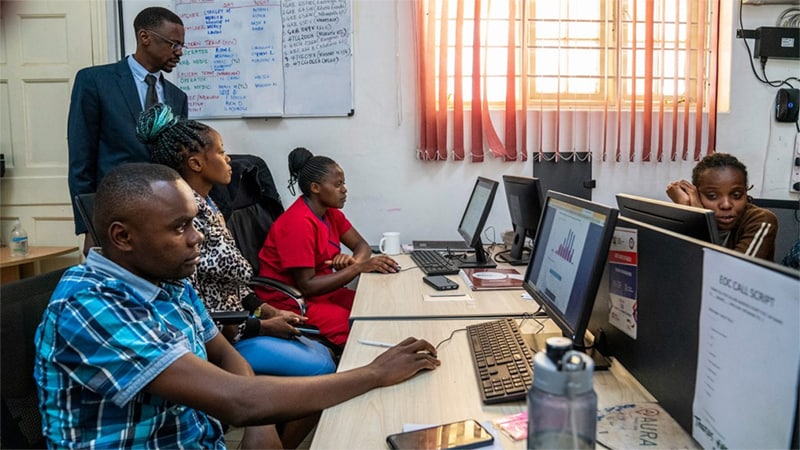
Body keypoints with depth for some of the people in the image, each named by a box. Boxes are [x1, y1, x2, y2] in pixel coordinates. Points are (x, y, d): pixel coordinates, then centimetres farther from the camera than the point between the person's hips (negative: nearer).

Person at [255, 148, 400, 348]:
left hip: (320, 292, 8)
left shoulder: (329, 211, 3)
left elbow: (361, 246, 8)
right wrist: (361, 267, -26)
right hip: (290, 302, -8)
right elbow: (307, 286, -24)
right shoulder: (299, 223, -22)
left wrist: (355, 261, -17)